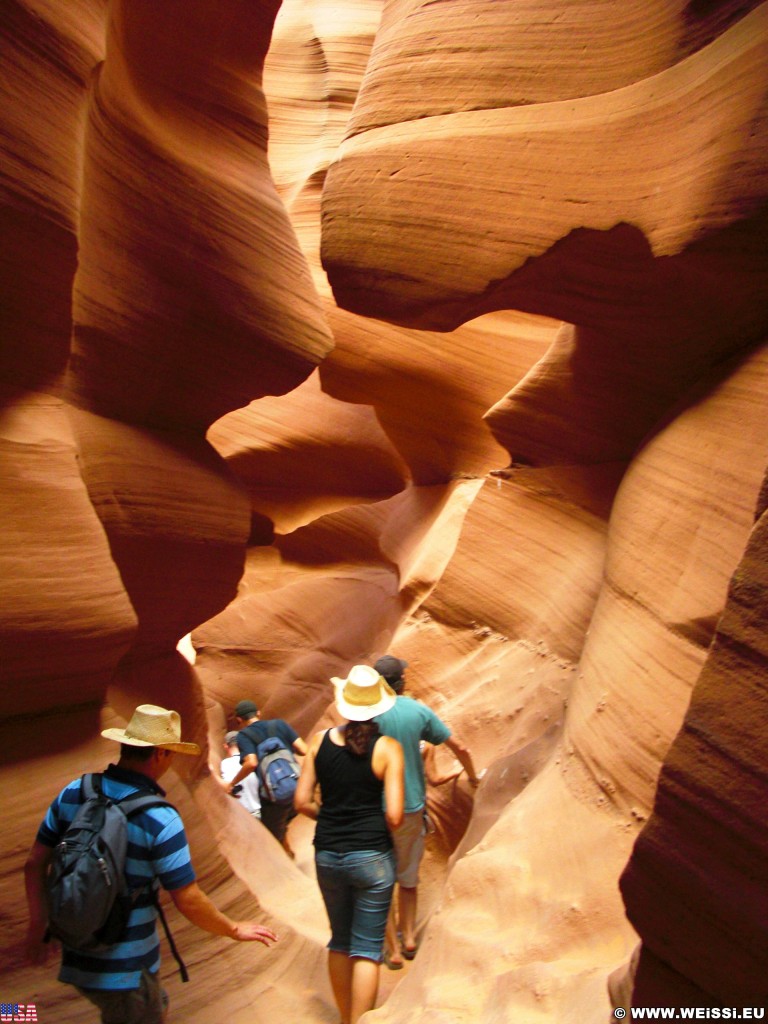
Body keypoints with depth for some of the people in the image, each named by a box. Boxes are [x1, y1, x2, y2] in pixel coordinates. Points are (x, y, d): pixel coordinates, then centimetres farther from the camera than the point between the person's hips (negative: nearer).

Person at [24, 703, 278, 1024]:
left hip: (76, 957, 7)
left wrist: (38, 923, 15)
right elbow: (188, 901, -18)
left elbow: (35, 863, 2)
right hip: (125, 970, -6)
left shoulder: (72, 793, -5)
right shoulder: (159, 819, -22)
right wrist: (235, 930, -2)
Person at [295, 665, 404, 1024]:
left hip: (327, 855, 4)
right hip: (371, 856, -4)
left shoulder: (320, 740, -2)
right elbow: (394, 816, -13)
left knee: (340, 942, 20)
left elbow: (302, 801, -1)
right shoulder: (388, 748, -10)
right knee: (367, 949, 6)